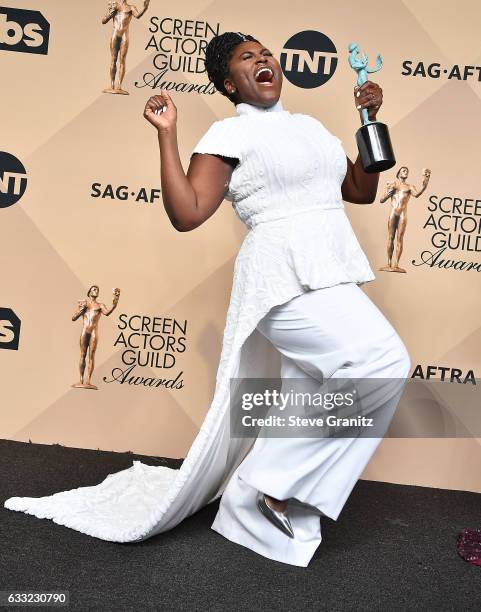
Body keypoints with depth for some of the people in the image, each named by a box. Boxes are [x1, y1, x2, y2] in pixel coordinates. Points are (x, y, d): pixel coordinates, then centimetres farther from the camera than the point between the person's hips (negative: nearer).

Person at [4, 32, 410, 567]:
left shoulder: (310, 126, 21)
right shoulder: (230, 134, 0)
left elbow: (361, 190, 22)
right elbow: (186, 213, -10)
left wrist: (371, 119, 16)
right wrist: (167, 133, -11)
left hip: (332, 278, 8)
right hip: (286, 278, -7)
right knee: (383, 360, -22)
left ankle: (253, 504, 25)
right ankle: (276, 478, -8)